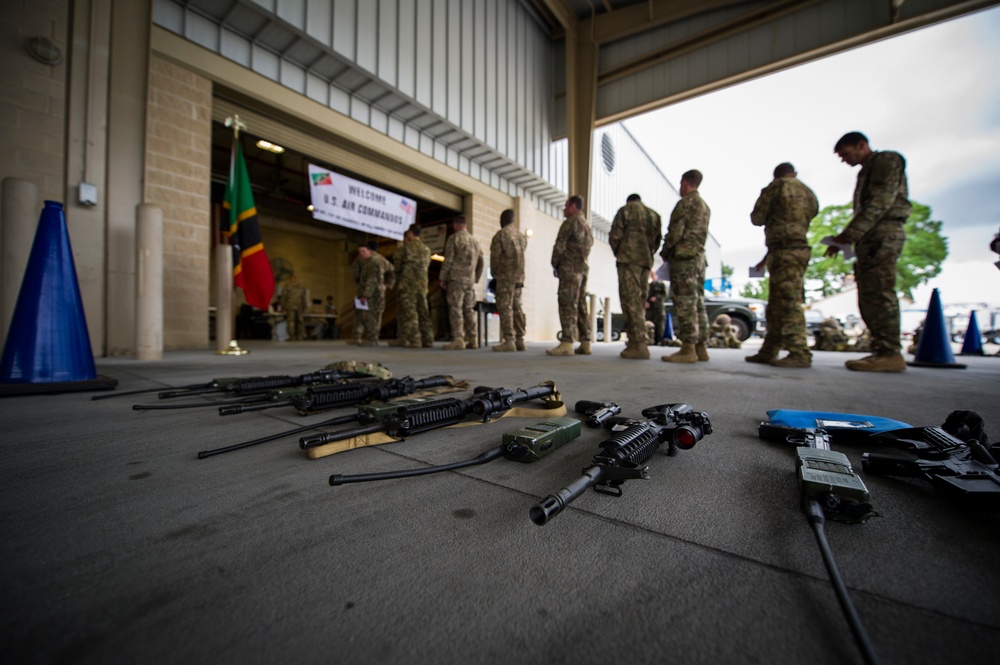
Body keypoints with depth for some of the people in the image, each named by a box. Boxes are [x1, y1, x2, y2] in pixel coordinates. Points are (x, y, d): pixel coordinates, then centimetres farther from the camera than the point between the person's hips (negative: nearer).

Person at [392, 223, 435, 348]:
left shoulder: (403, 248, -3)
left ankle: (414, 341, -6)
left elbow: (398, 266, 1)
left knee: (410, 313, -3)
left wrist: (398, 278, 18)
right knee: (423, 313, 8)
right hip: (423, 284, 5)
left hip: (408, 285, -5)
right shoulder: (426, 249, 12)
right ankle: (428, 340, 7)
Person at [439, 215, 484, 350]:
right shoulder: (475, 241, 16)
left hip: (456, 279, -5)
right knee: (469, 309, 10)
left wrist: (442, 278, -3)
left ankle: (458, 339, -12)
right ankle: (472, 339, 10)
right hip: (470, 281, 6)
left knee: (455, 308, -6)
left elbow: (448, 260, -8)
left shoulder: (454, 238, -2)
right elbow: (480, 263, 18)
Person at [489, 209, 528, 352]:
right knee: (516, 308, 8)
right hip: (519, 276, 7)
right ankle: (520, 340, 8)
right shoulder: (522, 236, 15)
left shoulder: (500, 234, -4)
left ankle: (508, 341, -10)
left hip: (505, 276, -7)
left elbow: (495, 256, -5)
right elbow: (520, 255, 13)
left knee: (505, 308, -7)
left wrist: (495, 274, 7)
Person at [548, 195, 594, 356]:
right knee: (581, 306, 7)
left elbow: (559, 246, -8)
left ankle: (567, 343, -16)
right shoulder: (587, 226, 23)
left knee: (568, 306, -12)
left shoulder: (569, 223, -4)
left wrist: (555, 264, 4)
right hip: (582, 268, 8)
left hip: (569, 268, -8)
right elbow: (589, 245, 21)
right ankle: (585, 343, 7)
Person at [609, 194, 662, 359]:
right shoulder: (654, 215, 22)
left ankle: (639, 345, -16)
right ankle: (635, 342, 12)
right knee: (640, 301, 10)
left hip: (629, 259, -6)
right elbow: (657, 241, 18)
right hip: (647, 261, 6)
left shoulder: (625, 210, 6)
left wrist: (618, 253, 12)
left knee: (630, 301, -10)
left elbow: (614, 236, -2)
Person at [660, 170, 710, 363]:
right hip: (699, 256, 9)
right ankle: (700, 347, 10)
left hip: (683, 256, -9)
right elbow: (700, 233, 21)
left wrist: (665, 251, -1)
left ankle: (688, 349, -13)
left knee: (685, 303, -12)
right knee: (698, 303, 7)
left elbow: (676, 230, -14)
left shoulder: (686, 202, -6)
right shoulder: (705, 206, 23)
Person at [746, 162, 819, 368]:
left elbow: (757, 218, 0)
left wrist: (771, 217, 23)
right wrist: (770, 255, 25)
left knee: (789, 303, -11)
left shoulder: (777, 186, 0)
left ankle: (799, 353, -12)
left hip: (785, 251, -8)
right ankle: (769, 351, 12)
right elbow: (799, 225, 22)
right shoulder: (809, 193, 22)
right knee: (776, 304, 9)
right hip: (800, 248, 8)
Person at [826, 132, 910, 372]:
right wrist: (845, 239, 10)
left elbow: (880, 203, -13)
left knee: (879, 293, -15)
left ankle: (890, 354, -15)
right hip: (870, 239, 9)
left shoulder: (887, 161, 1)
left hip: (883, 234, -9)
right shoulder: (866, 172, 27)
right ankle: (882, 352, 4)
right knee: (868, 297, 4)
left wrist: (848, 235, -20)